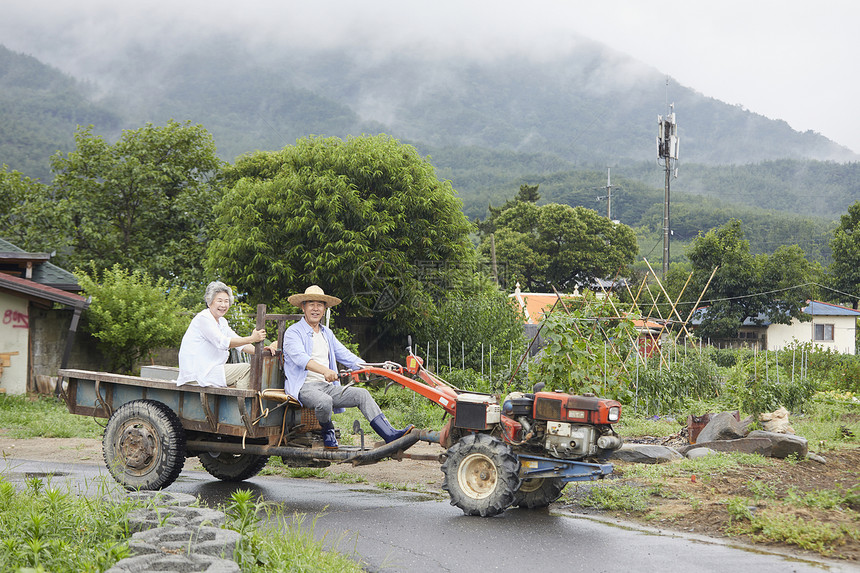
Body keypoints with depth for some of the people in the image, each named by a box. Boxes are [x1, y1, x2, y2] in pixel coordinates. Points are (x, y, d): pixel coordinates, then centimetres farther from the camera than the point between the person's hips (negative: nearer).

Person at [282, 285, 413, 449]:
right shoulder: (293, 332, -1)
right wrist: (324, 370, -39)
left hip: (327, 386, 7)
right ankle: (327, 433, -5)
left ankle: (390, 435, -19)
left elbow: (345, 356, 20)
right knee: (324, 402, -36)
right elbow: (299, 357, -20)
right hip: (304, 386, -7)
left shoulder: (327, 333, 23)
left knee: (362, 394, -11)